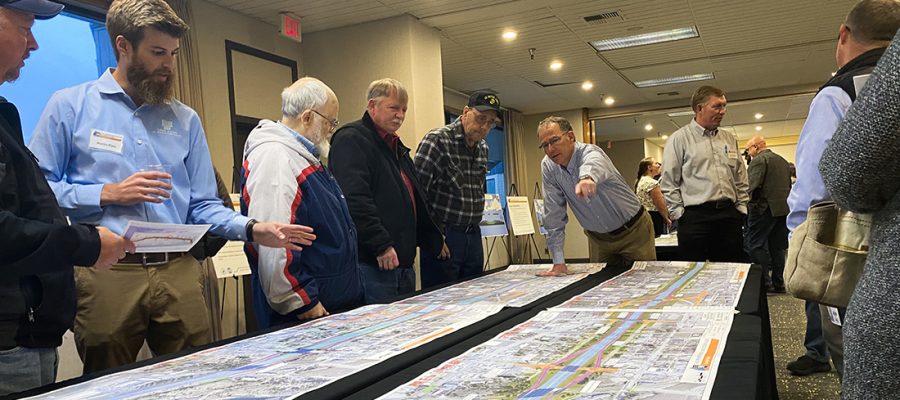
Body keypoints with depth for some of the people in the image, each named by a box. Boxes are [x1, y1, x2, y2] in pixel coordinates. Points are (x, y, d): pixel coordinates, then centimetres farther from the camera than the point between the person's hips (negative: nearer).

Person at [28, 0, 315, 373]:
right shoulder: (70, 105, 2)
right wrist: (107, 194, -13)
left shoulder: (185, 119, 10)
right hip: (106, 272, -3)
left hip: (179, 272, 3)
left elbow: (202, 204, 8)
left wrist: (251, 229, -8)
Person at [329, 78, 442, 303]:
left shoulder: (397, 147, 22)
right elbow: (354, 199, -22)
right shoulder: (351, 140, -9)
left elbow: (418, 200, 28)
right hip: (372, 265, -9)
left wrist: (434, 241, 21)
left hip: (404, 263, 10)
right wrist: (381, 246, -24)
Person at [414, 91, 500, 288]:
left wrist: (473, 225, 15)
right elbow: (417, 191, -17)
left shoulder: (483, 148, 10)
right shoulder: (437, 140, -13)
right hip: (442, 237, -7)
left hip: (473, 235, 7)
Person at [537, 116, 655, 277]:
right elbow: (554, 215, -11)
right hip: (600, 238, 4)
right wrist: (558, 261, -16)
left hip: (633, 232, -4)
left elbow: (593, 165, -53)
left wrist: (587, 177, -78)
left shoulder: (590, 152, -25)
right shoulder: (548, 166, -12)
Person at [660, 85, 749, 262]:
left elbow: (741, 179, 19)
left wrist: (741, 207, 10)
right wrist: (679, 213, -9)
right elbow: (668, 183, -4)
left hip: (729, 215, 5)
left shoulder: (729, 139, 15)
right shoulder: (679, 139, -1)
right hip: (695, 217, -5)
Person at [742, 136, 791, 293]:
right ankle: (778, 283, 13)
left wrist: (746, 204, -11)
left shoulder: (758, 160, -8)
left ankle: (764, 282, -8)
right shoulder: (783, 161, 19)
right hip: (783, 208, 8)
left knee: (756, 245, -5)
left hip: (764, 208, -8)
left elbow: (753, 186, -19)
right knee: (777, 247, 11)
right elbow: (789, 185, 22)